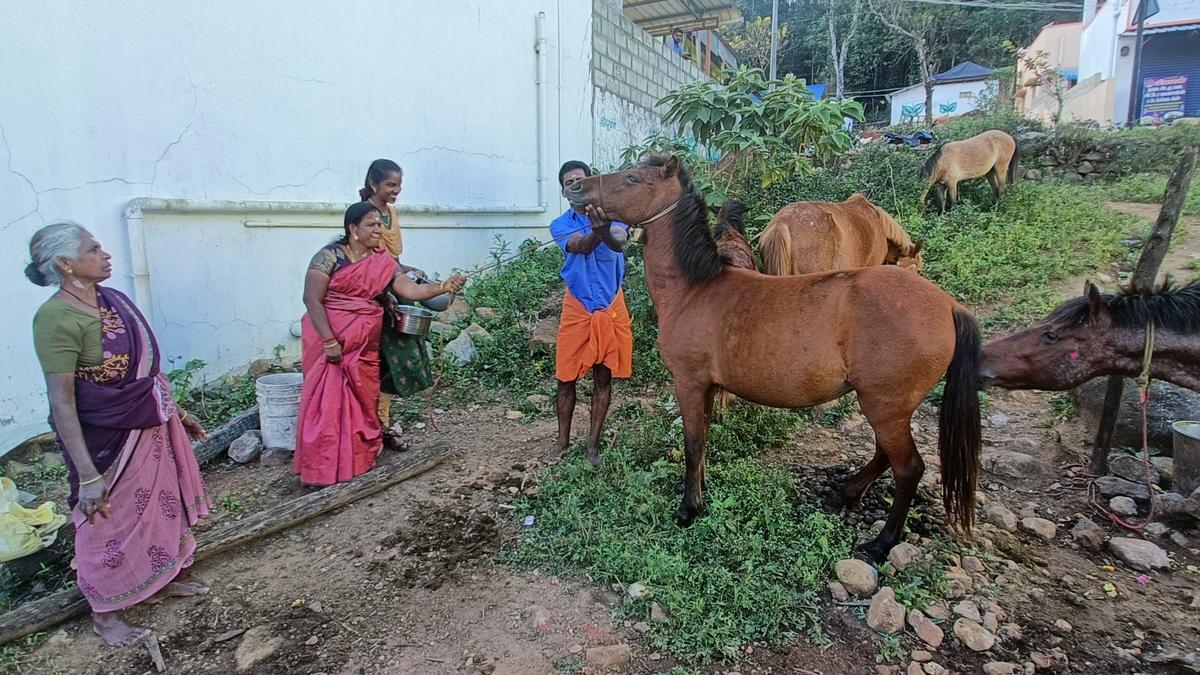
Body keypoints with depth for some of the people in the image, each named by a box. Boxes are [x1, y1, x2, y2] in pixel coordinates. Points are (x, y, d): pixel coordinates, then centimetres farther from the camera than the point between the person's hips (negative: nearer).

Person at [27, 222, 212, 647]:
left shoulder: (114, 299, 1)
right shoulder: (57, 318, -21)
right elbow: (61, 403, -22)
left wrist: (176, 412, 17)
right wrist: (88, 475, -23)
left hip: (152, 428, 7)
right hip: (107, 440, -7)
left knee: (159, 505, 21)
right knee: (110, 522, 11)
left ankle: (160, 582, 43)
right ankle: (104, 613, 33)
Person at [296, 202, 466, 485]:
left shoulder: (383, 262, 5)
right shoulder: (330, 256, -9)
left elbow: (410, 289, -6)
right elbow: (312, 299, -13)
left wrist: (443, 287, -23)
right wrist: (329, 341, -19)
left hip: (364, 343, 5)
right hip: (329, 338, -4)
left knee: (361, 402, 9)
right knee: (326, 403, -3)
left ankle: (357, 461, 23)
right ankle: (321, 470, 7)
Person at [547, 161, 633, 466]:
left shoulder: (611, 215, -2)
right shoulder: (560, 225, -1)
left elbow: (620, 243, -25)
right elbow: (582, 246, -23)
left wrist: (604, 228, -49)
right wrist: (597, 229, -47)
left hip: (611, 308, 0)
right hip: (577, 309, 0)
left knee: (604, 378, 7)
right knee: (566, 378, 7)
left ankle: (593, 443, 21)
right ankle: (563, 440, 25)